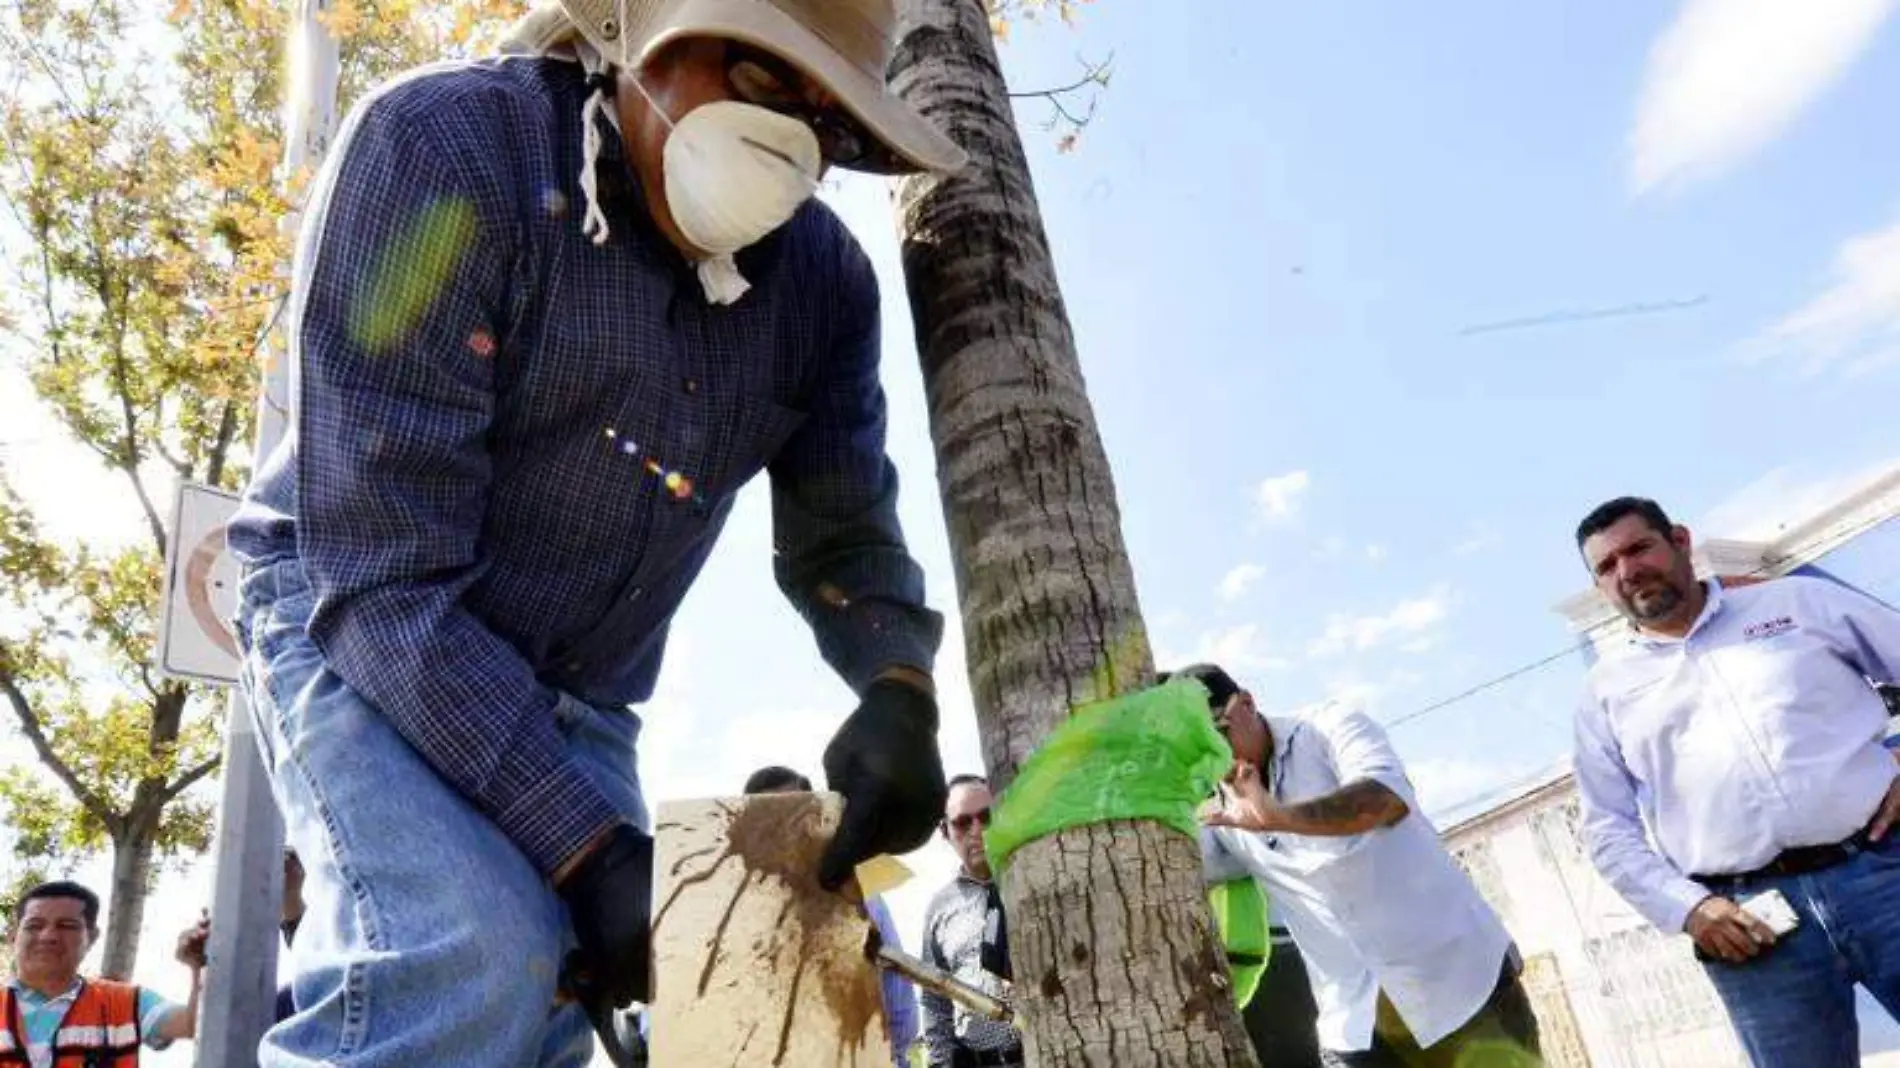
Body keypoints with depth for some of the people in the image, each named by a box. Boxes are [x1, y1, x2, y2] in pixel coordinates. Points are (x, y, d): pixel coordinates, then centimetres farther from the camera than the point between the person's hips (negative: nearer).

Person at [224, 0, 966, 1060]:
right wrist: (587, 844, -32)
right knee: (475, 960, -29)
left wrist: (898, 685, -21)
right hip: (355, 624, -5)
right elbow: (383, 573, -29)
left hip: (578, 697, 6)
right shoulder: (441, 149, -24)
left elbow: (840, 532, 3)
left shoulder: (825, 278, -8)